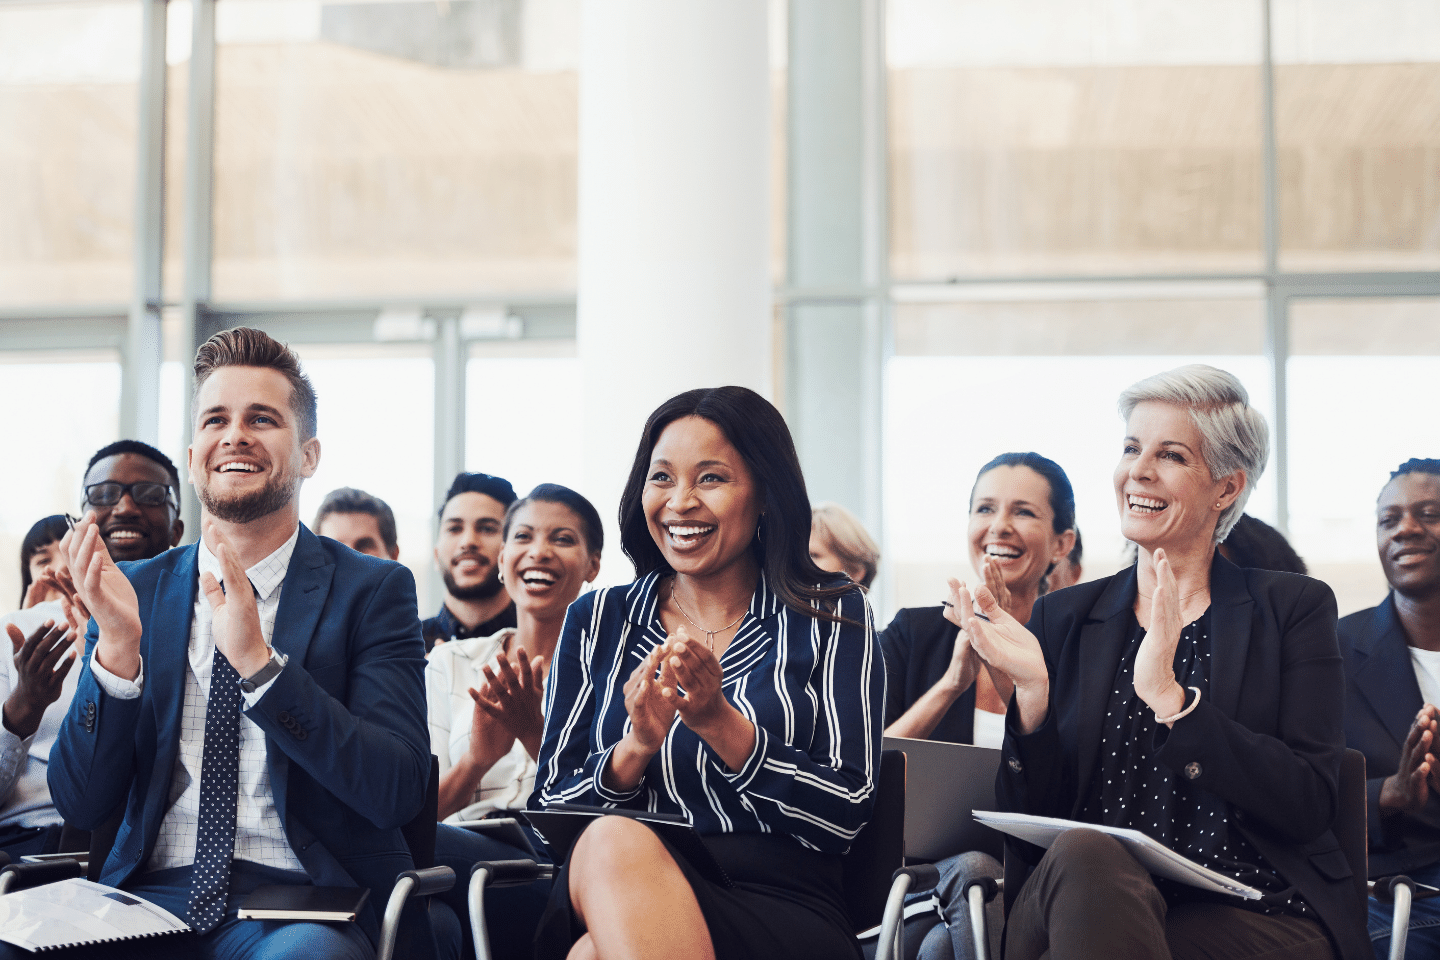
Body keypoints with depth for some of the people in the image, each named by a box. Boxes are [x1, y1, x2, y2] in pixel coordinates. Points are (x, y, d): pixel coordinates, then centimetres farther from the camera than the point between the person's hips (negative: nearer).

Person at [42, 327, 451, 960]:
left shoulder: (373, 590, 3)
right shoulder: (136, 590, 12)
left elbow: (398, 793, -9)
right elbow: (81, 806, 6)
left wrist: (259, 663, -19)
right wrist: (116, 648, -11)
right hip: (154, 896, 2)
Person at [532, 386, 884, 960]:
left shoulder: (830, 615, 9)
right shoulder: (597, 621, 15)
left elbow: (845, 815, -1)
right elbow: (548, 809, 9)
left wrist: (720, 724, -12)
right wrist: (636, 748, -10)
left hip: (783, 907, -3)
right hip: (617, 893, 4)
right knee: (615, 842, -35)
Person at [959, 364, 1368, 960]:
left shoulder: (1294, 609, 8)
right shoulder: (1061, 618, 14)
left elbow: (1310, 806, -6)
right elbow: (1031, 821, 7)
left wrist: (1168, 698, -17)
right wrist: (1032, 691, -10)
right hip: (1085, 891, 3)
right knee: (1082, 854, -34)